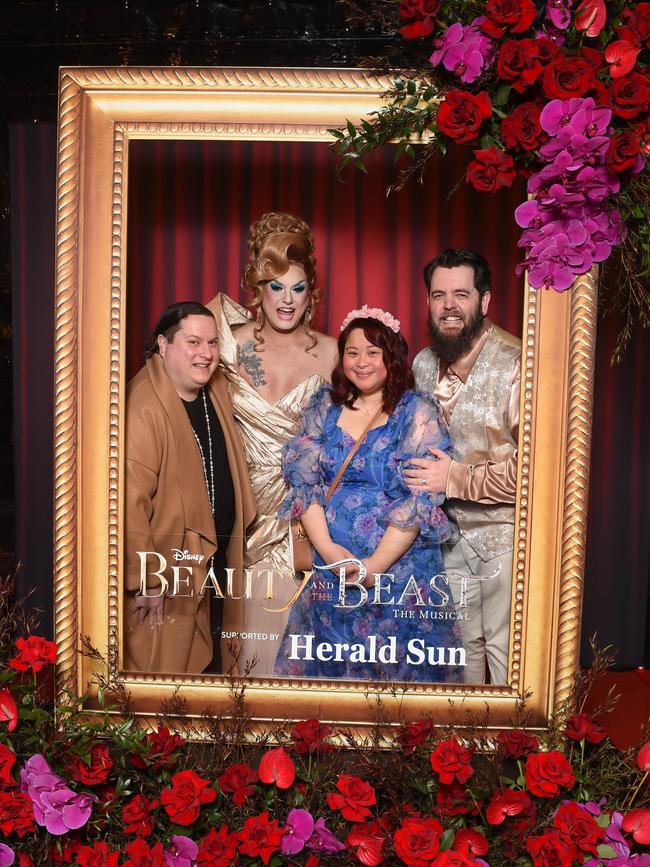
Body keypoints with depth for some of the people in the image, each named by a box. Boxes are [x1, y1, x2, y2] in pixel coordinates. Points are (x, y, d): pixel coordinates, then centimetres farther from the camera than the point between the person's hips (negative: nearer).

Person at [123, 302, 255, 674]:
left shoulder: (216, 388, 1)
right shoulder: (143, 409, -25)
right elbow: (131, 503, -28)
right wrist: (147, 582, -24)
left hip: (219, 556, 8)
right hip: (170, 574, -8)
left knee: (212, 662, 24)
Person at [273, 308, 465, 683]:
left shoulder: (419, 411, -6)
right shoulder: (324, 405, 5)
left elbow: (422, 498, -13)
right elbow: (303, 480, 0)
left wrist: (376, 565, -17)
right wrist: (327, 548, -12)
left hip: (400, 569, -3)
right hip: (330, 568, 3)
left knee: (397, 665, 9)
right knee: (329, 663, 13)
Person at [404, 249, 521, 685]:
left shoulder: (515, 364, -19)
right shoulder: (424, 363, 4)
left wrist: (455, 479, -20)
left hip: (504, 532, -6)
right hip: (449, 530, 7)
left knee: (504, 648, 5)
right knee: (462, 641, 20)